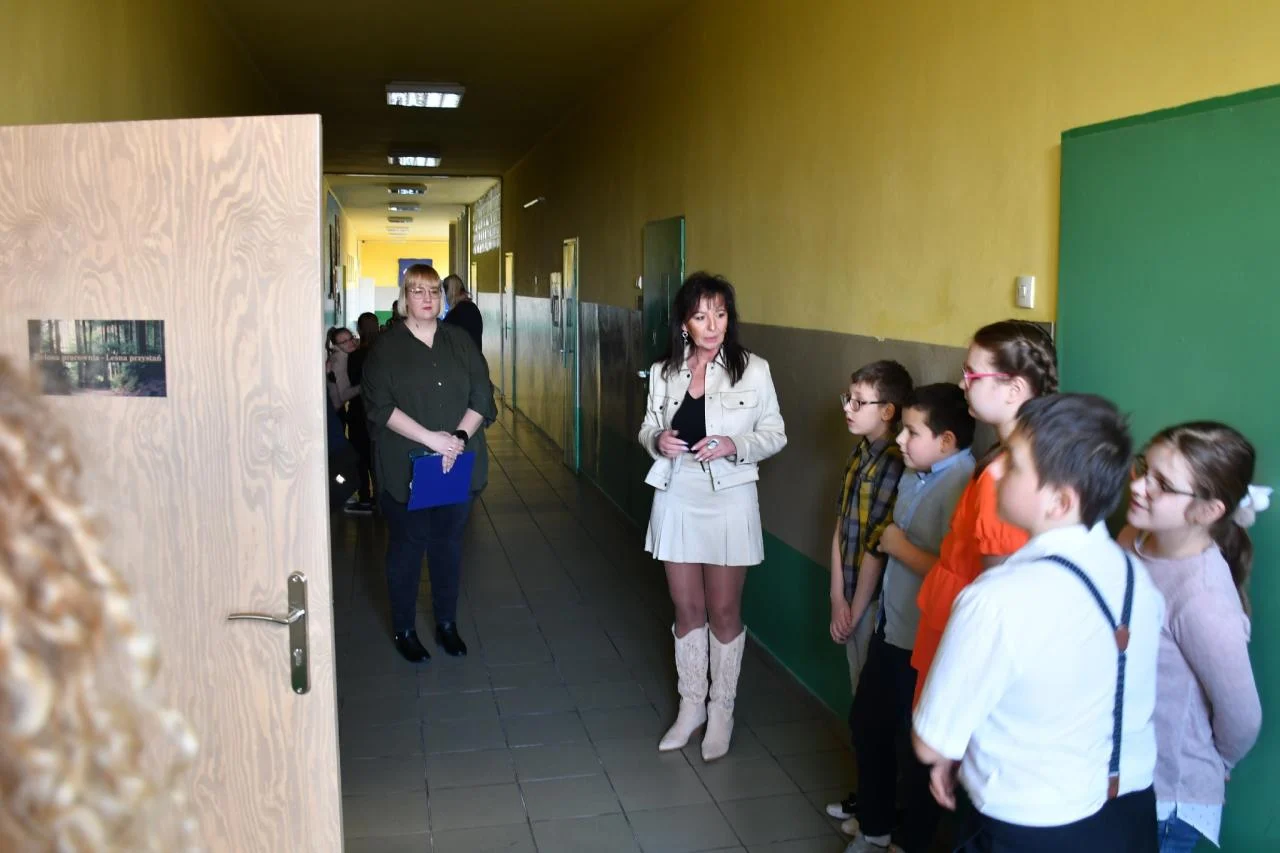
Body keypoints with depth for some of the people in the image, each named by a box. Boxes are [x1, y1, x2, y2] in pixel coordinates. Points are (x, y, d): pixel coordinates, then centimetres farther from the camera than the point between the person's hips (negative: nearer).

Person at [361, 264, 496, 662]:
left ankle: (447, 624, 28)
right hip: (405, 467, -3)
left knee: (449, 544, 13)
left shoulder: (459, 341, 7)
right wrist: (431, 439, -21)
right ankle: (404, 630, 21)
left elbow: (482, 395, 3)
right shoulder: (387, 346, -4)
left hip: (457, 465, 3)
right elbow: (380, 405, -13)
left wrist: (460, 436, -14)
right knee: (407, 546, 7)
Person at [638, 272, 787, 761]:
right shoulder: (663, 373, 2)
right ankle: (691, 705, 30)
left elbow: (775, 435, -2)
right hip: (676, 498, 3)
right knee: (687, 610, 13)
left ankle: (721, 710, 26)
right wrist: (657, 440, -12)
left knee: (723, 611, 8)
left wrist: (734, 445, -20)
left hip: (729, 500, -3)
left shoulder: (753, 370, -8)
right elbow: (647, 430, 11)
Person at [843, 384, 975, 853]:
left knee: (915, 747, 11)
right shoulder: (914, 475, 4)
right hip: (891, 627, 9)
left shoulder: (962, 487, -25)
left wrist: (901, 547, -21)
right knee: (867, 722, 23)